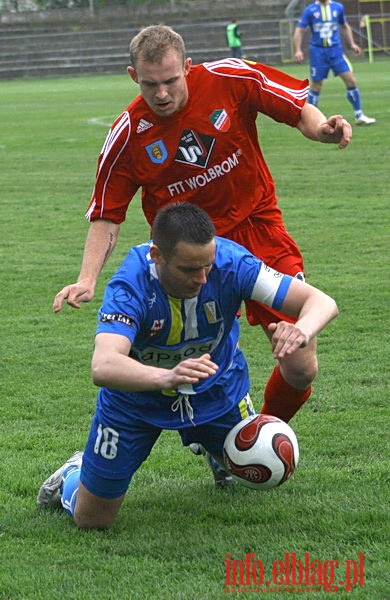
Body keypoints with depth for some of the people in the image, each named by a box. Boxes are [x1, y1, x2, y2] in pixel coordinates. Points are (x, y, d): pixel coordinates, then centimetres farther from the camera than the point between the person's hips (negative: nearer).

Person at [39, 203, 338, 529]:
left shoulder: (230, 261, -31)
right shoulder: (131, 285, -37)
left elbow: (321, 302, -30)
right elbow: (103, 367, -53)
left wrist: (301, 330, -54)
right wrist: (166, 378, -71)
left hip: (217, 386, 3)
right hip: (137, 394, -2)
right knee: (92, 519, 2)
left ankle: (219, 456, 44)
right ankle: (73, 478, 39)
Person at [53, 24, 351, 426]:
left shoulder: (230, 78, -12)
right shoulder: (127, 135, -11)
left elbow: (299, 109, 0)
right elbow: (106, 216, -3)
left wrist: (322, 129, -22)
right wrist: (87, 280, -15)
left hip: (258, 226, 1)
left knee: (300, 369, -3)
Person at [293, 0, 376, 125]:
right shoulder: (310, 10, -2)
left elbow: (345, 26, 20)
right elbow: (299, 30, -1)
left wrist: (352, 44, 12)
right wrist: (298, 50, -12)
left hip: (336, 50, 2)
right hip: (318, 51, -2)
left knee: (351, 80, -7)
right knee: (316, 86, 1)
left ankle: (359, 116, 1)